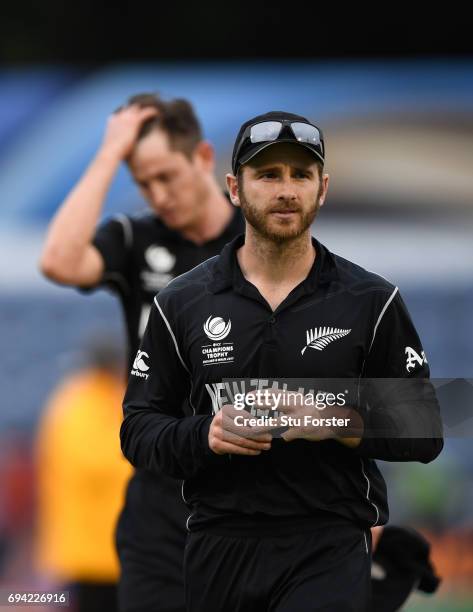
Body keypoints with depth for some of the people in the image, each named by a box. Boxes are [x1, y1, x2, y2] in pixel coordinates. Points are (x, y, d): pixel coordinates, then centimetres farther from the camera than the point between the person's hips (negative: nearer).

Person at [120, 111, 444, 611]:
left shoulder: (371, 302, 1)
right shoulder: (181, 304, 5)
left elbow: (424, 432, 3)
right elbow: (138, 430, 6)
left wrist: (344, 425, -16)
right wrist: (205, 435, -14)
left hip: (330, 548, -2)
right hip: (219, 548, 3)